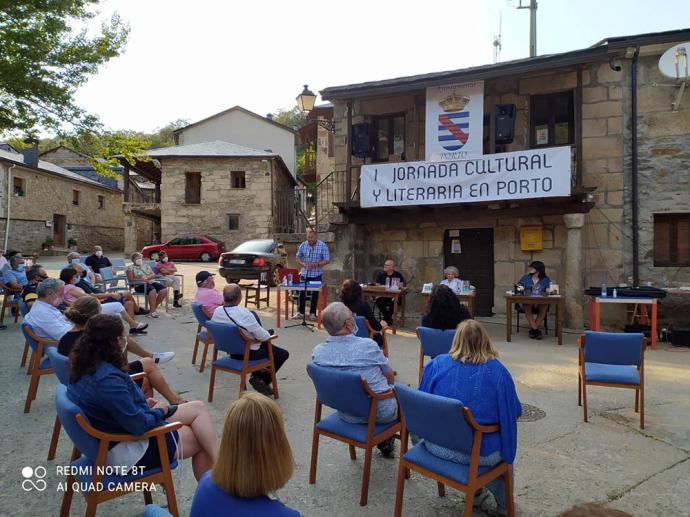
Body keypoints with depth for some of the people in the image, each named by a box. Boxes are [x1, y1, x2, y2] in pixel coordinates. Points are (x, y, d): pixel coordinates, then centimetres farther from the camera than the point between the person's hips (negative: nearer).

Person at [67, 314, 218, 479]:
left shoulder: (85, 367, 0)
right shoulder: (108, 380, -32)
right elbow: (138, 425, -28)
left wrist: (142, 403, 4)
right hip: (127, 451, -9)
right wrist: (159, 411, -8)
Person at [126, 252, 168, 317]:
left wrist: (147, 278, -10)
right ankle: (152, 311, -28)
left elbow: (153, 275, 11)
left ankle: (154, 307, -4)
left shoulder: (145, 265, 22)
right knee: (153, 291, -36)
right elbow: (131, 280, -5)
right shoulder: (130, 268, 6)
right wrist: (142, 280, -15)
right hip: (139, 285, -6)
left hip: (151, 282, 6)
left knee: (164, 290, -18)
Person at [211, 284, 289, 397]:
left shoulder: (217, 311, -10)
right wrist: (269, 334, 2)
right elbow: (264, 337, -23)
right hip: (249, 353, -7)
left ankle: (256, 376, 29)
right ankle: (263, 381, 15)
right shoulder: (244, 314, -30)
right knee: (283, 354, 10)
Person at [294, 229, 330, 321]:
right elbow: (298, 257, 9)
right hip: (304, 273, 2)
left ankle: (312, 313, 16)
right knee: (302, 292, 5)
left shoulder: (322, 246, -7)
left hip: (316, 274, -2)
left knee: (315, 294, 4)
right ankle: (300, 312, 18)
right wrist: (303, 264, -12)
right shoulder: (303, 245, 1)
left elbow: (327, 260, -7)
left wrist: (317, 264, -22)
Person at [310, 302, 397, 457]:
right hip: (380, 413, -4)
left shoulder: (317, 352, -14)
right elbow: (391, 377, -7)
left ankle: (382, 441, 37)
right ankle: (385, 442, 36)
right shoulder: (368, 345, -25)